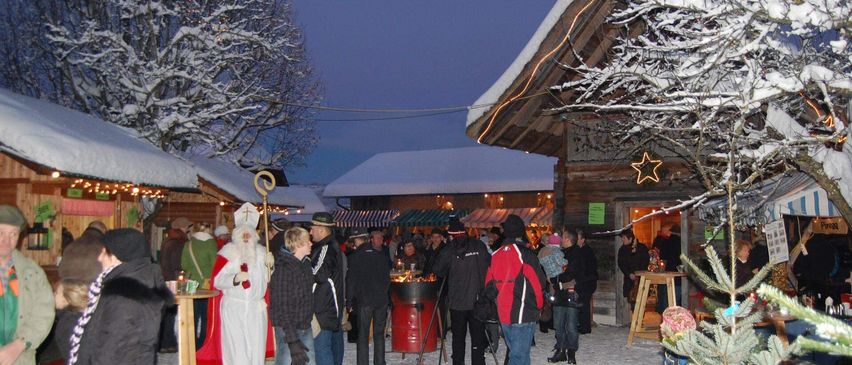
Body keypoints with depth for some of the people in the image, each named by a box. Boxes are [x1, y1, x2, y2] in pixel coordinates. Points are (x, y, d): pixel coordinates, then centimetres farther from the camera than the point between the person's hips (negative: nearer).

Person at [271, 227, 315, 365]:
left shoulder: (306, 264, 5)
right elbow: (282, 309, -20)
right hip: (288, 330, -7)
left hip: (306, 328, 7)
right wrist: (293, 342, -23)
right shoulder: (282, 271, -18)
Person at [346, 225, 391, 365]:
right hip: (382, 299, 3)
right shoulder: (381, 255, 8)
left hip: (364, 300, -3)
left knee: (363, 335, 1)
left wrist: (349, 302, 0)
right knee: (379, 333, 10)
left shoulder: (355, 256, -2)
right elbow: (387, 278, 11)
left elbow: (351, 280, -4)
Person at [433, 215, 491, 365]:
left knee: (458, 337, 11)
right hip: (478, 300, 1)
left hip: (457, 301, -1)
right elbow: (489, 266, 4)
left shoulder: (449, 251, -7)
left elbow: (439, 272, 0)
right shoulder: (480, 246, -3)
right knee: (478, 336, 5)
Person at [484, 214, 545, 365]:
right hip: (523, 314, -6)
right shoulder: (525, 253, -11)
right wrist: (538, 306, 4)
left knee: (515, 350, 20)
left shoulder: (496, 255, 6)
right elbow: (538, 282, -10)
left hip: (503, 314, 6)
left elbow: (489, 284, 8)